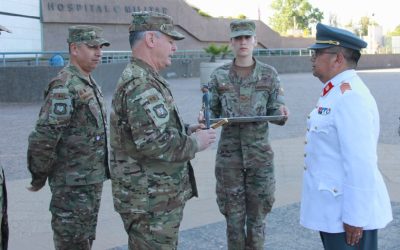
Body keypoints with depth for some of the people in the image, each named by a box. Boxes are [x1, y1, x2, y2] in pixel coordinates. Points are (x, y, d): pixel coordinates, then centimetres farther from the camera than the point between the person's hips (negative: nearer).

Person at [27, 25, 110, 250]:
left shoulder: (90, 84, 12)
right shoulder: (65, 87, -18)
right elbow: (44, 136, -23)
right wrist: (40, 176, -13)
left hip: (93, 180, 9)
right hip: (73, 183, -9)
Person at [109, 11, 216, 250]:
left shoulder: (145, 79, 14)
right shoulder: (141, 84, -21)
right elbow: (154, 143, -29)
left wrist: (187, 130, 9)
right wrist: (195, 143, -14)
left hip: (157, 195, 10)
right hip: (151, 201, -10)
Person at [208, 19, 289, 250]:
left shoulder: (269, 74, -1)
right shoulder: (219, 75, 0)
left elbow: (275, 113, 0)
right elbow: (212, 112, 3)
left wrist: (282, 113, -23)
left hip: (260, 154, 0)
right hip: (229, 154, 0)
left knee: (257, 215, 8)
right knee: (234, 216, 7)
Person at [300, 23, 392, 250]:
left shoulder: (350, 97, -21)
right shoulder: (336, 92, 12)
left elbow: (361, 163, -24)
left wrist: (355, 218, -23)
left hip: (349, 214, -10)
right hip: (333, 208, 10)